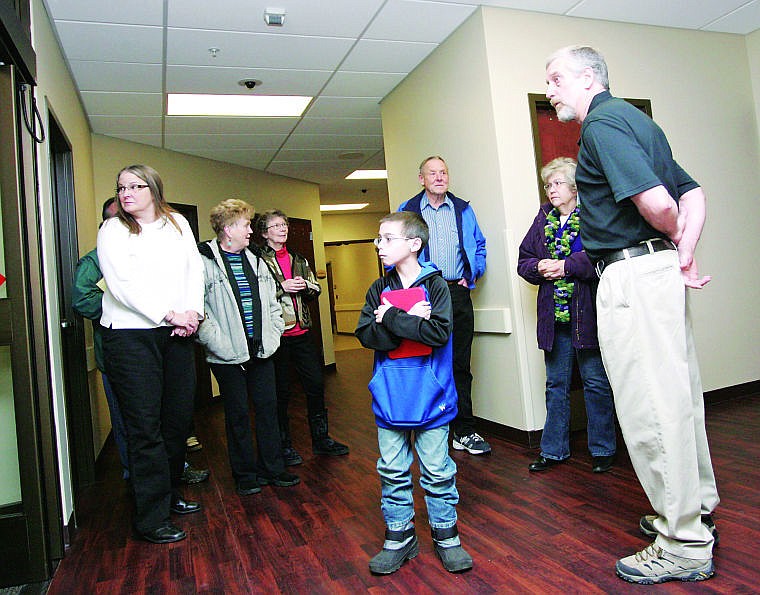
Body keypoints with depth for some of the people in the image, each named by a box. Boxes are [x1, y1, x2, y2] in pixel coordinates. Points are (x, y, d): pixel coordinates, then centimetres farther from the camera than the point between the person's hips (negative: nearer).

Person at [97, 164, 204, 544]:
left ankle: (170, 494, 30)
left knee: (179, 418, 11)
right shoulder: (113, 231, -1)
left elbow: (195, 269, 8)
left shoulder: (178, 224, 12)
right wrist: (170, 315, -16)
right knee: (145, 427, -2)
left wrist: (193, 312, -7)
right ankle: (151, 519, 9)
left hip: (176, 333, 5)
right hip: (130, 336, -5)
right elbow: (124, 286, -12)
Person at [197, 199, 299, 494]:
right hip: (229, 356, -6)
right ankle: (245, 474, 23)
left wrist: (273, 336, 7)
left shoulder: (255, 262, 13)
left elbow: (272, 304, 17)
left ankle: (272, 468, 26)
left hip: (261, 351, 6)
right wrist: (218, 343, -19)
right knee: (238, 414, 7)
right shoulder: (204, 263, -9)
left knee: (268, 408, 11)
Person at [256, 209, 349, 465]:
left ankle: (321, 439, 25)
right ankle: (284, 444, 20)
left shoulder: (298, 259, 16)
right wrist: (283, 287, -17)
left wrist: (305, 286, -3)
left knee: (315, 384, 9)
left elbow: (316, 289, 17)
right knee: (281, 390, 5)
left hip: (301, 331, 6)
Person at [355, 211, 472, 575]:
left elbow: (439, 332, -21)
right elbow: (366, 335, -8)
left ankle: (445, 534, 28)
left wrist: (391, 318, -19)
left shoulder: (435, 285, -6)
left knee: (437, 471, 8)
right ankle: (399, 537, 29)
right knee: (392, 471, 12)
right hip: (389, 398, 4)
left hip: (430, 397, -3)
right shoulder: (379, 290, 5)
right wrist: (411, 321, -19)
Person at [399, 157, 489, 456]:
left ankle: (465, 431, 16)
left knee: (460, 364, 7)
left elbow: (479, 244, 19)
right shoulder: (408, 211, 6)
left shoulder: (463, 209, 14)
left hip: (458, 293, 3)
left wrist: (474, 273, 6)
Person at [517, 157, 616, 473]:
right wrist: (539, 267, -6)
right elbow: (523, 260, 13)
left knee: (596, 382, 5)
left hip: (586, 313, -5)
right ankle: (554, 450, 22)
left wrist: (566, 266, -17)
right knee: (556, 383, 12)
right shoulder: (542, 220, 13)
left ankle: (603, 449, 21)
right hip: (553, 315, 5)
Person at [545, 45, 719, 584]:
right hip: (660, 272, 10)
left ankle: (683, 546, 10)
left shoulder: (602, 122, -10)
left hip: (631, 274, -10)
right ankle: (696, 511, 33)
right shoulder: (634, 119, 21)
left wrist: (675, 238, -1)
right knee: (678, 395, 17)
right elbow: (693, 193, 17)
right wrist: (684, 252, 3)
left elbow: (655, 202, -22)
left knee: (649, 408, -3)